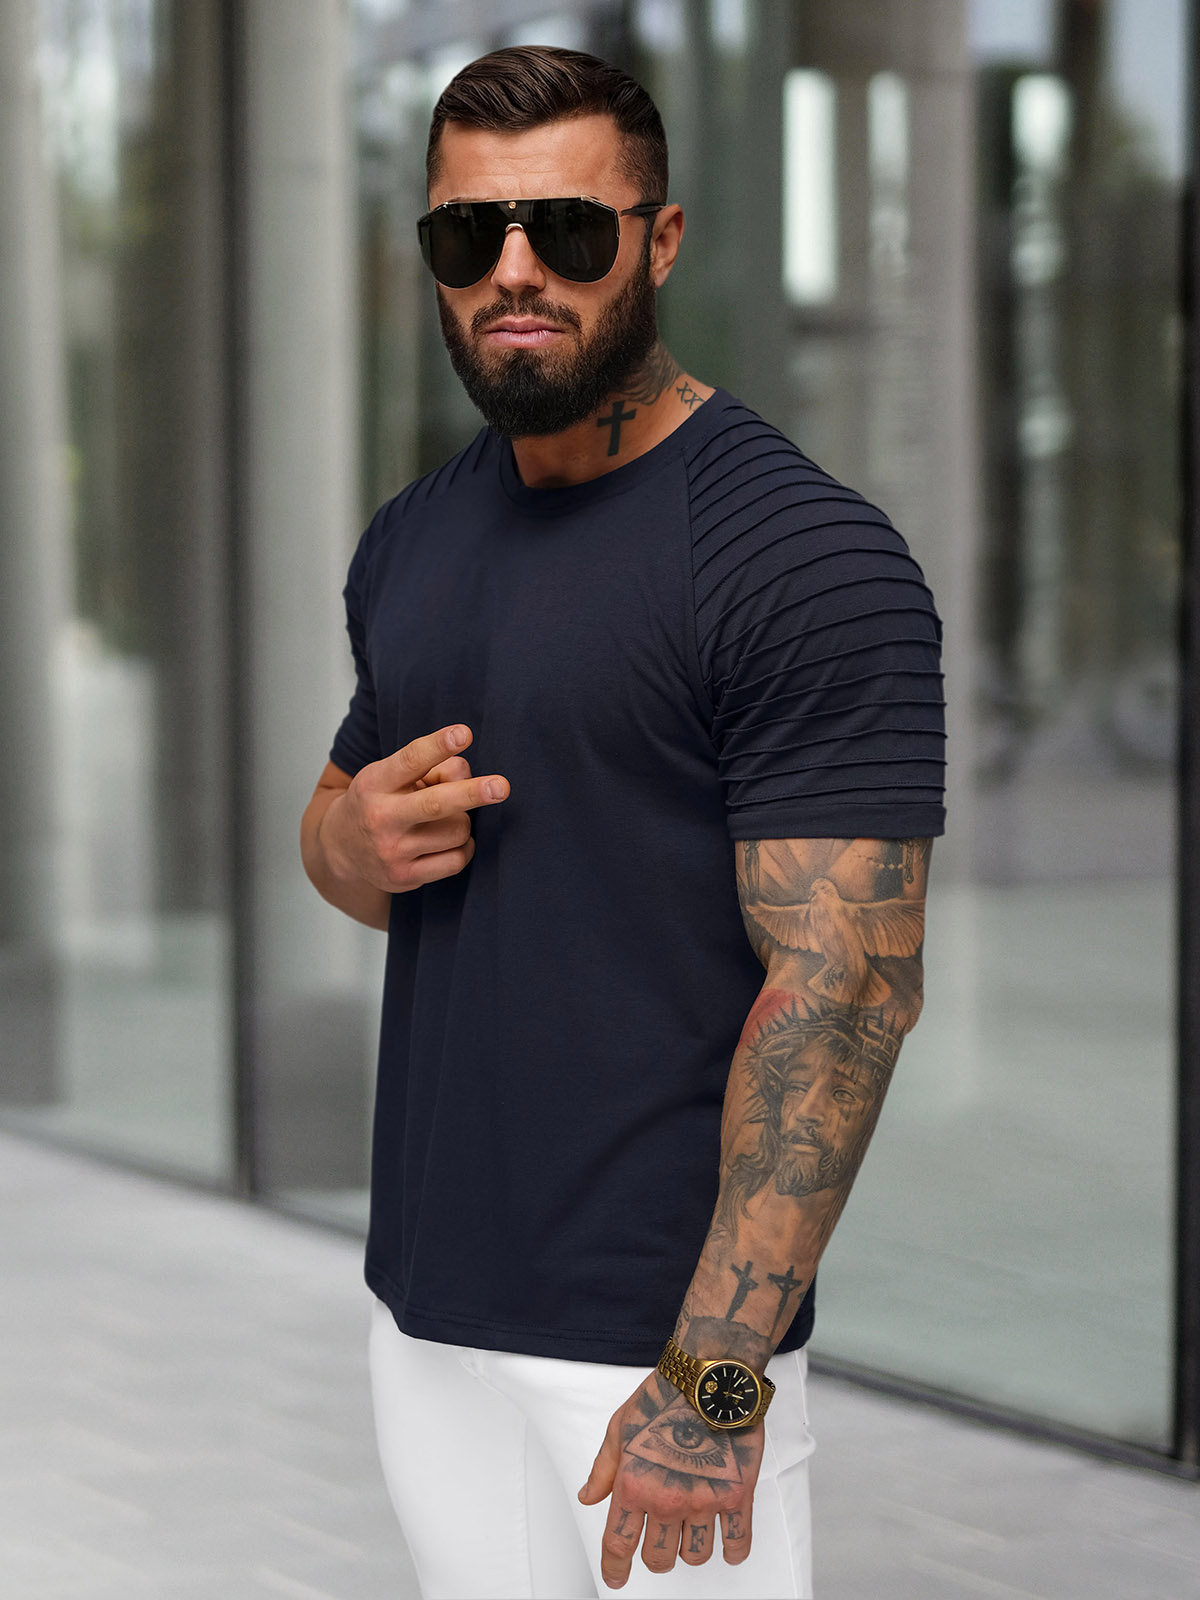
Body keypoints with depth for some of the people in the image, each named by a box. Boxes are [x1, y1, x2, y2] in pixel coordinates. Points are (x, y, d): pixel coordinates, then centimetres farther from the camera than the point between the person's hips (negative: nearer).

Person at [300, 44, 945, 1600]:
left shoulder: (806, 559, -13)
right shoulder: (410, 541, 10)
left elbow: (847, 984, -18)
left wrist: (713, 1377, -23)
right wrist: (353, 844, -3)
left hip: (660, 1331, -6)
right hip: (423, 1298, 7)